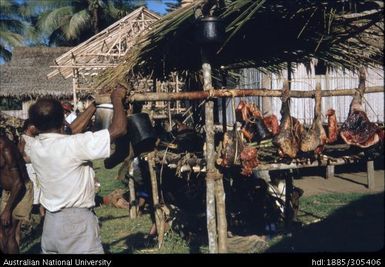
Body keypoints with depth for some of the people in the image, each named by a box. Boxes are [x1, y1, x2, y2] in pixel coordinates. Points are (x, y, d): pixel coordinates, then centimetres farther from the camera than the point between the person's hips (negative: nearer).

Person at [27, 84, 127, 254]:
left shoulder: (35, 146, 0)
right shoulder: (71, 145, -21)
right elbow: (119, 129, -20)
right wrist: (117, 99, -4)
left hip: (51, 222, 7)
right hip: (77, 221, -7)